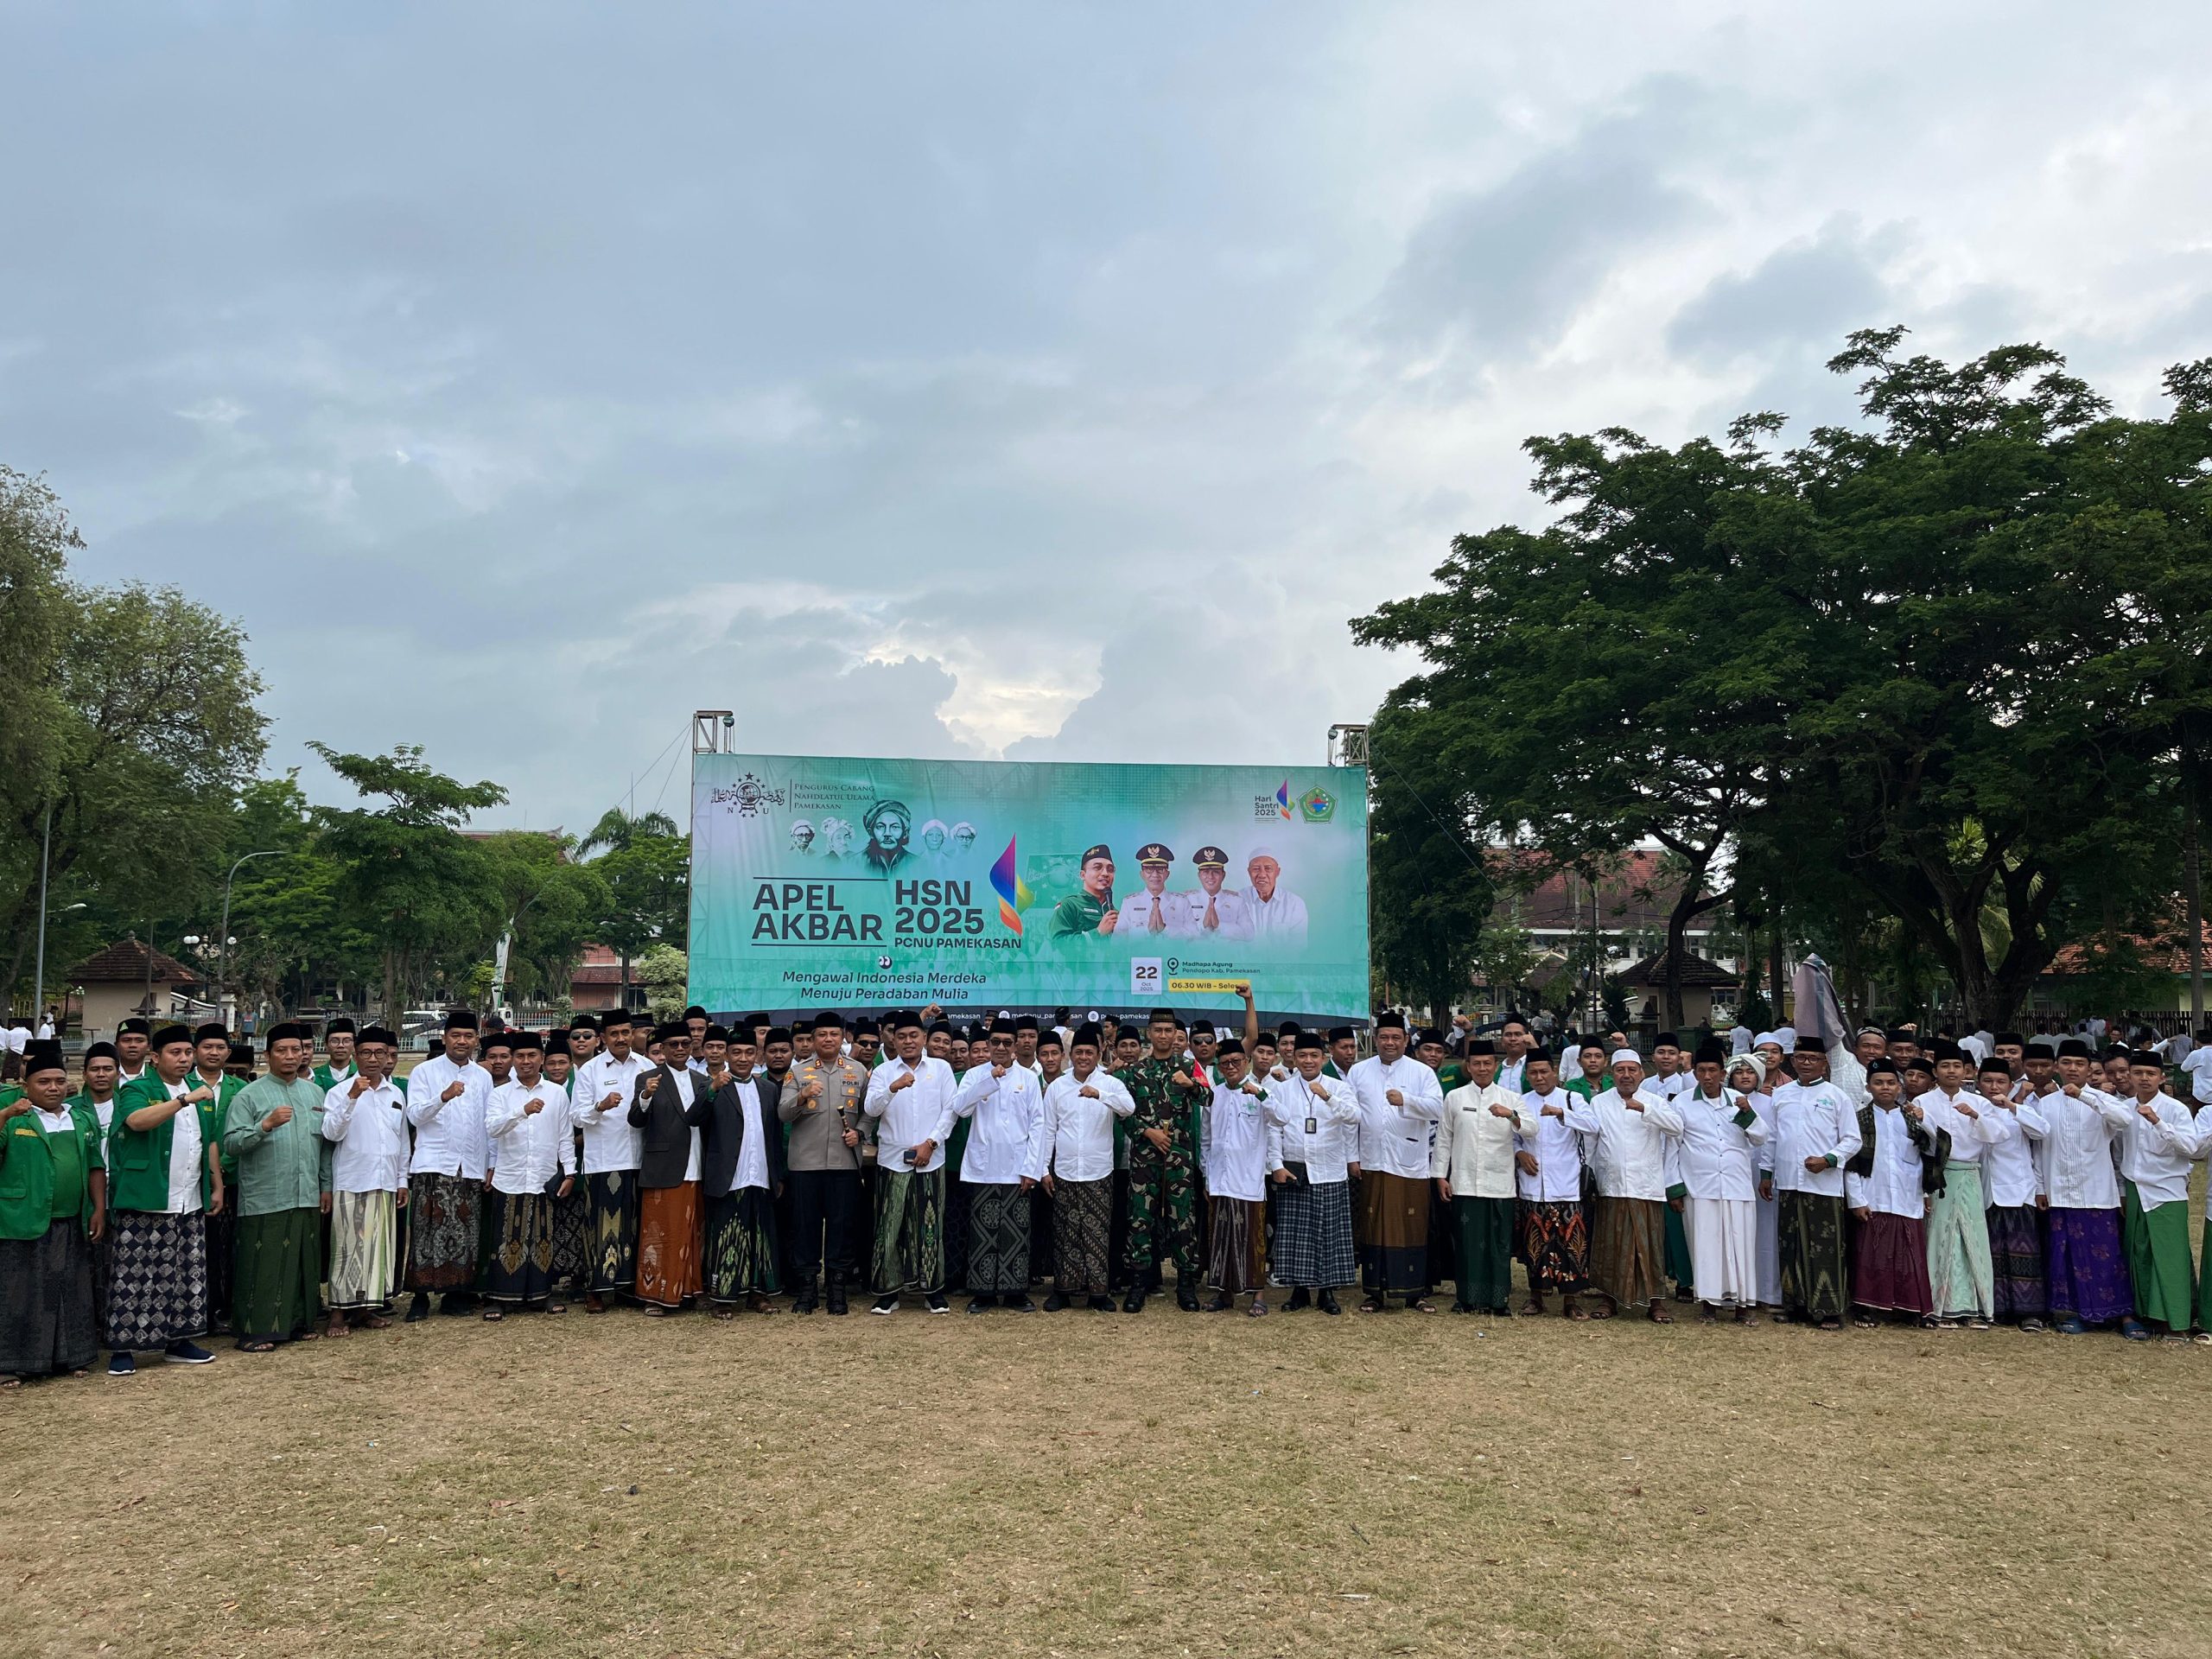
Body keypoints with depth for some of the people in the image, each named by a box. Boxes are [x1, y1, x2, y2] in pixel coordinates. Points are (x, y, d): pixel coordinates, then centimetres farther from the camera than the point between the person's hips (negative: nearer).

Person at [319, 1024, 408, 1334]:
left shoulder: (397, 1094, 11)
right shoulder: (339, 1092, -3)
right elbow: (332, 1133, -17)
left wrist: (403, 1180, 15)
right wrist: (352, 1097, -26)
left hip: (385, 1183, 5)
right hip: (351, 1183, -5)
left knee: (380, 1245, 8)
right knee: (348, 1246, -4)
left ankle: (367, 1306, 18)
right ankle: (340, 1311, 4)